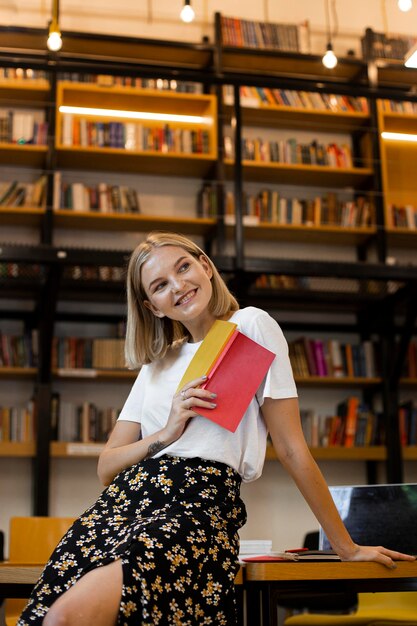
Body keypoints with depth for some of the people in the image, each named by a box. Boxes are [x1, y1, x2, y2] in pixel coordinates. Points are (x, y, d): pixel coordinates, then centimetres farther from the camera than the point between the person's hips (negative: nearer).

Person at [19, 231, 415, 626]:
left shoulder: (251, 326, 5)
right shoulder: (156, 364, 22)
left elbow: (291, 448, 4)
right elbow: (106, 467, 17)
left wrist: (346, 548, 6)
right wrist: (164, 435, -2)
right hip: (122, 501, 6)